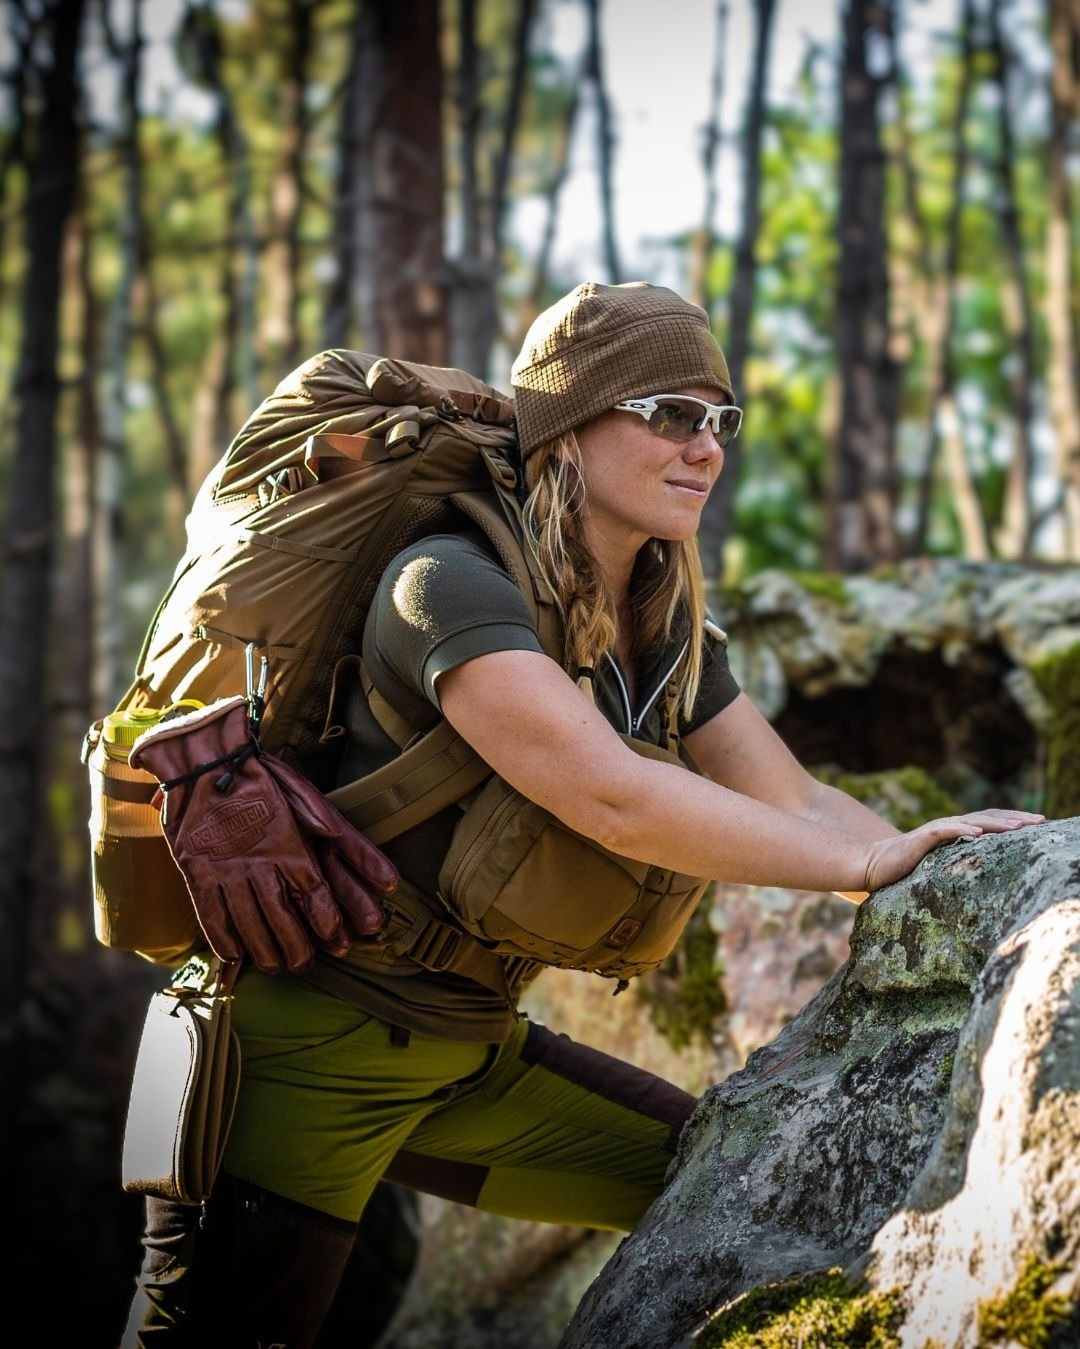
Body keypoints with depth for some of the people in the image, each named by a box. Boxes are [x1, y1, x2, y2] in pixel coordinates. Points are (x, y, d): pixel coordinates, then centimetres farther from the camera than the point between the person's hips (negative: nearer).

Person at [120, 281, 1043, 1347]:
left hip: (478, 1055, 8)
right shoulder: (449, 587, -21)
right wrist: (870, 864, -29)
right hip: (311, 1048, -8)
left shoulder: (667, 632, 5)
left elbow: (795, 803, 3)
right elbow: (610, 798, -32)